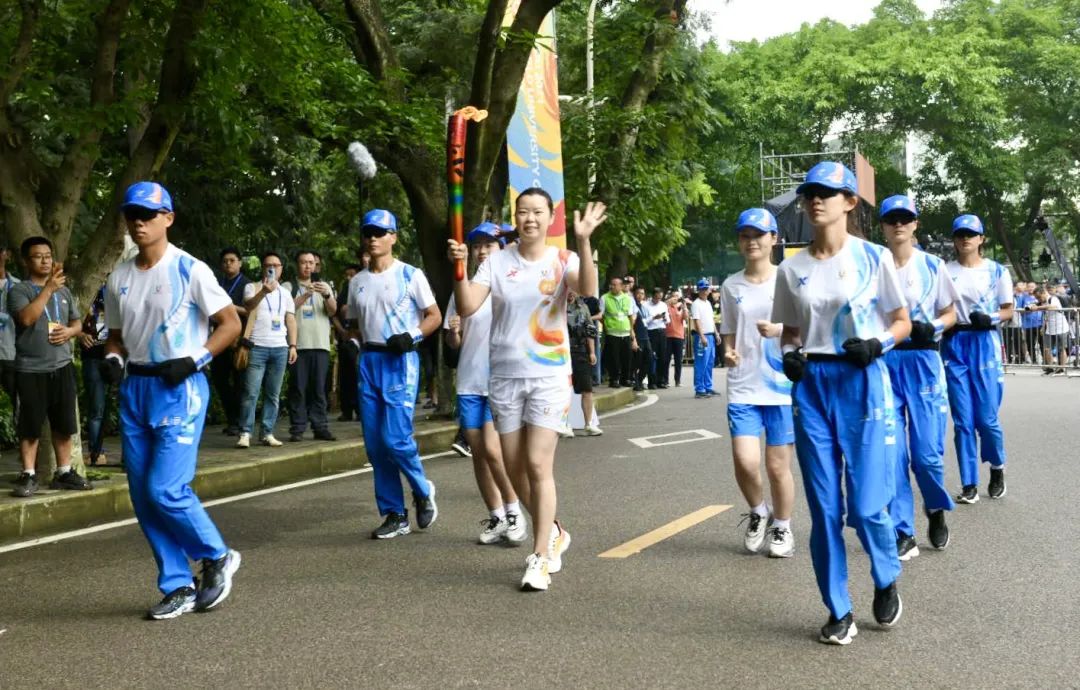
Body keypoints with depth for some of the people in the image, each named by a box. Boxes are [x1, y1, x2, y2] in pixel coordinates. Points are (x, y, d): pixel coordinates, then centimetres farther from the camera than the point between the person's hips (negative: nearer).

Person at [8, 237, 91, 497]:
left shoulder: (64, 290, 13)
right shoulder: (18, 290, -4)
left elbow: (78, 322, 18)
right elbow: (26, 318, -22)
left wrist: (69, 331, -6)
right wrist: (48, 288, -25)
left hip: (61, 367, 5)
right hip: (30, 370, -5)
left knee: (64, 424, 9)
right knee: (30, 427, 1)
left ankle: (64, 472, 19)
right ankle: (28, 476, 7)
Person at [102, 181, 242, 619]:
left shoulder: (190, 270, -7)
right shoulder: (119, 279, 10)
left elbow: (231, 322, -5)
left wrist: (193, 360, -16)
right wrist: (113, 359, -1)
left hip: (180, 389, -7)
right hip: (135, 389, 7)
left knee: (165, 489, -14)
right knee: (142, 495, 6)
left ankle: (218, 558, 11)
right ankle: (178, 587, 17)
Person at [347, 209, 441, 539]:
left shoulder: (410, 275, -3)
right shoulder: (357, 282, 13)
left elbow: (434, 316, -1)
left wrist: (412, 336, -16)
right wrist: (353, 341, 1)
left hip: (401, 361, -6)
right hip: (369, 361, 6)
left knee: (395, 438, -14)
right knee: (376, 444, 5)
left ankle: (423, 491, 13)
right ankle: (395, 514, 14)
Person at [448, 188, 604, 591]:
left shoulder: (563, 261, -3)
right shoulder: (497, 262, 2)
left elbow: (588, 290, -24)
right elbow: (466, 307, -9)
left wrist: (583, 242, -36)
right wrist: (460, 267, -24)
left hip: (550, 376, -3)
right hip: (505, 376, 3)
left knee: (538, 464, -11)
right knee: (515, 468, 10)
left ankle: (540, 557, -2)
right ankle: (553, 532, 33)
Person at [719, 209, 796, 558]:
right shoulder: (731, 286, 8)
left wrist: (780, 331, -17)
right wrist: (728, 353, -7)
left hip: (783, 387, -2)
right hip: (743, 388, 2)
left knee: (778, 466, 4)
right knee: (745, 461, -11)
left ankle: (782, 527, 26)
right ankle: (757, 513, 19)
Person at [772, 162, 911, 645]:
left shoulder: (873, 257, -2)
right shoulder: (792, 269, 6)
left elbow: (902, 321, 4)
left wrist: (877, 344, -15)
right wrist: (789, 352, -6)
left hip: (862, 383, -3)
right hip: (811, 386, 3)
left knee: (866, 505, -5)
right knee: (824, 508, 3)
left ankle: (886, 583, 26)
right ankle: (838, 611, 16)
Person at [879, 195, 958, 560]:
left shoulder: (932, 265, 2)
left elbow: (950, 313, 8)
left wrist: (932, 327, -12)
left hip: (923, 362, -1)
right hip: (884, 362, 1)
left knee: (927, 452, -4)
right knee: (892, 453, 0)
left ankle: (937, 511, 26)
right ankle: (902, 533, 10)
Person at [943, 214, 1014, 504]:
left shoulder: (997, 271, 3)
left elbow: (1008, 310, 5)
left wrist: (991, 318, -14)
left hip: (985, 344, -1)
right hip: (954, 345, 1)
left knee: (987, 418, -3)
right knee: (963, 420, 2)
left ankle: (997, 468, 26)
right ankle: (969, 484, 9)